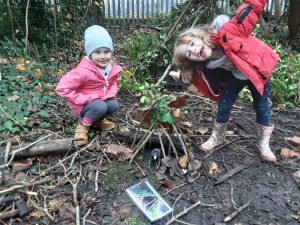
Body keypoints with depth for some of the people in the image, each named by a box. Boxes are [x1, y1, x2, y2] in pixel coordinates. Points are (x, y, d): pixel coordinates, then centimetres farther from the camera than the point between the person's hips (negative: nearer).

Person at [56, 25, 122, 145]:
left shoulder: (111, 67, -8)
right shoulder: (83, 71, -30)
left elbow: (113, 82, 12)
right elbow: (62, 88, -27)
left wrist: (110, 94, -10)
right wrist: (84, 99, -28)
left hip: (102, 99, 6)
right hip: (83, 104, -6)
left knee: (114, 105, -20)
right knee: (100, 107, -33)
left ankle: (98, 119, 12)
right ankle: (83, 126, -5)